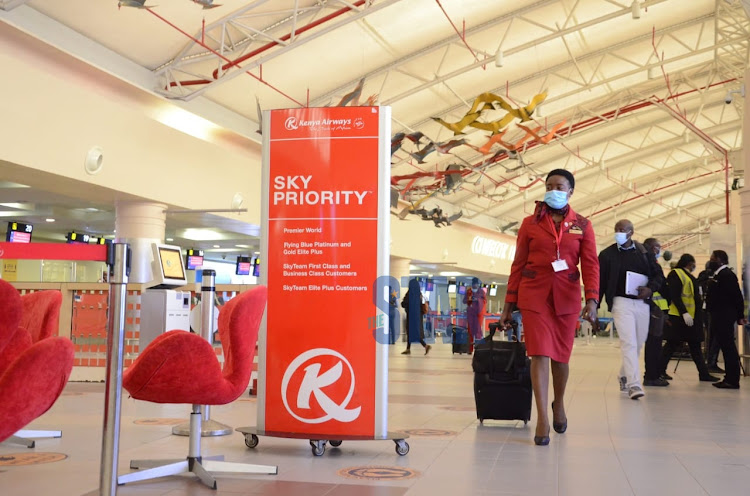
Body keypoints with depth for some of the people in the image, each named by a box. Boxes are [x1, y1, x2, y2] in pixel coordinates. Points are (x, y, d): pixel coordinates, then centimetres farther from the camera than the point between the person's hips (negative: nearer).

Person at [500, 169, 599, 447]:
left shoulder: (582, 226, 6)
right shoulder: (530, 223, 5)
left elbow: (590, 265, -1)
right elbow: (518, 265, 6)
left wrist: (592, 300, -14)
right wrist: (508, 304, 4)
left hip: (566, 298, 1)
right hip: (534, 296, -1)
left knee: (561, 356, 11)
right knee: (540, 354, -10)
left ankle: (559, 404, 36)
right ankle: (542, 419, -8)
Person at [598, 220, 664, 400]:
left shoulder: (644, 252, 8)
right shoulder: (607, 254, 1)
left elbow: (659, 274, 11)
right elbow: (600, 281, 2)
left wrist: (650, 289, -9)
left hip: (642, 303, 4)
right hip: (621, 302, -4)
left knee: (638, 344, 13)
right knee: (629, 343, -16)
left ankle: (624, 377, 34)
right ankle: (634, 385, -19)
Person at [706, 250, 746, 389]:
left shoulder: (727, 275, -13)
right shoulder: (719, 275, 17)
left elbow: (737, 296, -16)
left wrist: (740, 316, -14)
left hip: (724, 318, -10)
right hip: (719, 317, 10)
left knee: (728, 347, -7)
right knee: (726, 347, 10)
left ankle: (732, 380, -5)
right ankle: (729, 378, 14)